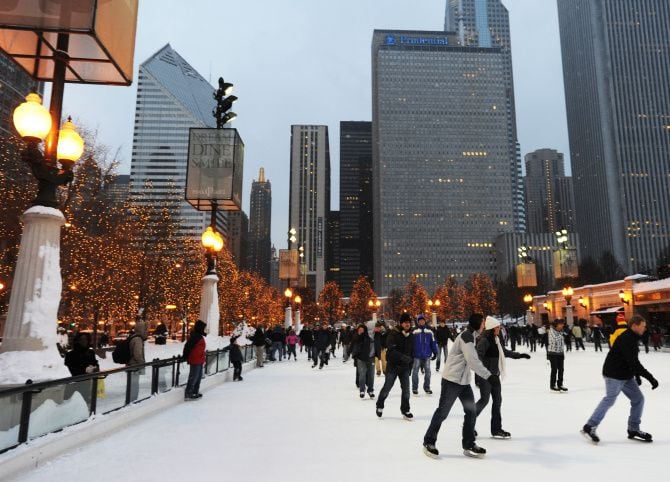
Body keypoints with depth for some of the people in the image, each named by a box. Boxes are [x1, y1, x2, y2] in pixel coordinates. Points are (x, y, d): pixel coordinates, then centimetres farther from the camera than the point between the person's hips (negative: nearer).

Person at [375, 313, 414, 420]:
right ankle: (380, 405, 26)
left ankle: (405, 410, 21)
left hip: (405, 367, 5)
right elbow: (391, 350, -22)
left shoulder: (411, 335, 6)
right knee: (387, 387, 3)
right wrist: (402, 357, -33)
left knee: (406, 389, 5)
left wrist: (410, 367, 11)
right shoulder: (394, 333, -13)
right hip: (393, 365, -5)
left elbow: (412, 352, 13)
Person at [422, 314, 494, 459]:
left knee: (471, 411, 8)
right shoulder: (466, 336, -19)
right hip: (452, 380, -9)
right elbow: (473, 360, -27)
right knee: (442, 411, 0)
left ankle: (469, 444, 20)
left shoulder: (470, 335, 13)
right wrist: (489, 375, -28)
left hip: (463, 380, 9)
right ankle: (429, 442, 14)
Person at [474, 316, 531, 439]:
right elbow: (478, 356, -25)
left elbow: (504, 351, 29)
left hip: (494, 374, 9)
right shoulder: (484, 340, -17)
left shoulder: (495, 340, 12)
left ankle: (496, 429, 19)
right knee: (484, 399, -6)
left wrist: (519, 355, 32)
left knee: (497, 400, 10)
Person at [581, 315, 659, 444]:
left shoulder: (632, 338, 11)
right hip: (614, 375, -10)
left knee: (638, 399, 10)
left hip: (626, 375, 10)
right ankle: (589, 427, -6)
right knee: (610, 399, -11)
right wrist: (650, 377, -25)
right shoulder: (625, 339, -21)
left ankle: (633, 429, 21)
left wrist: (637, 375, 19)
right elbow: (633, 362, -27)